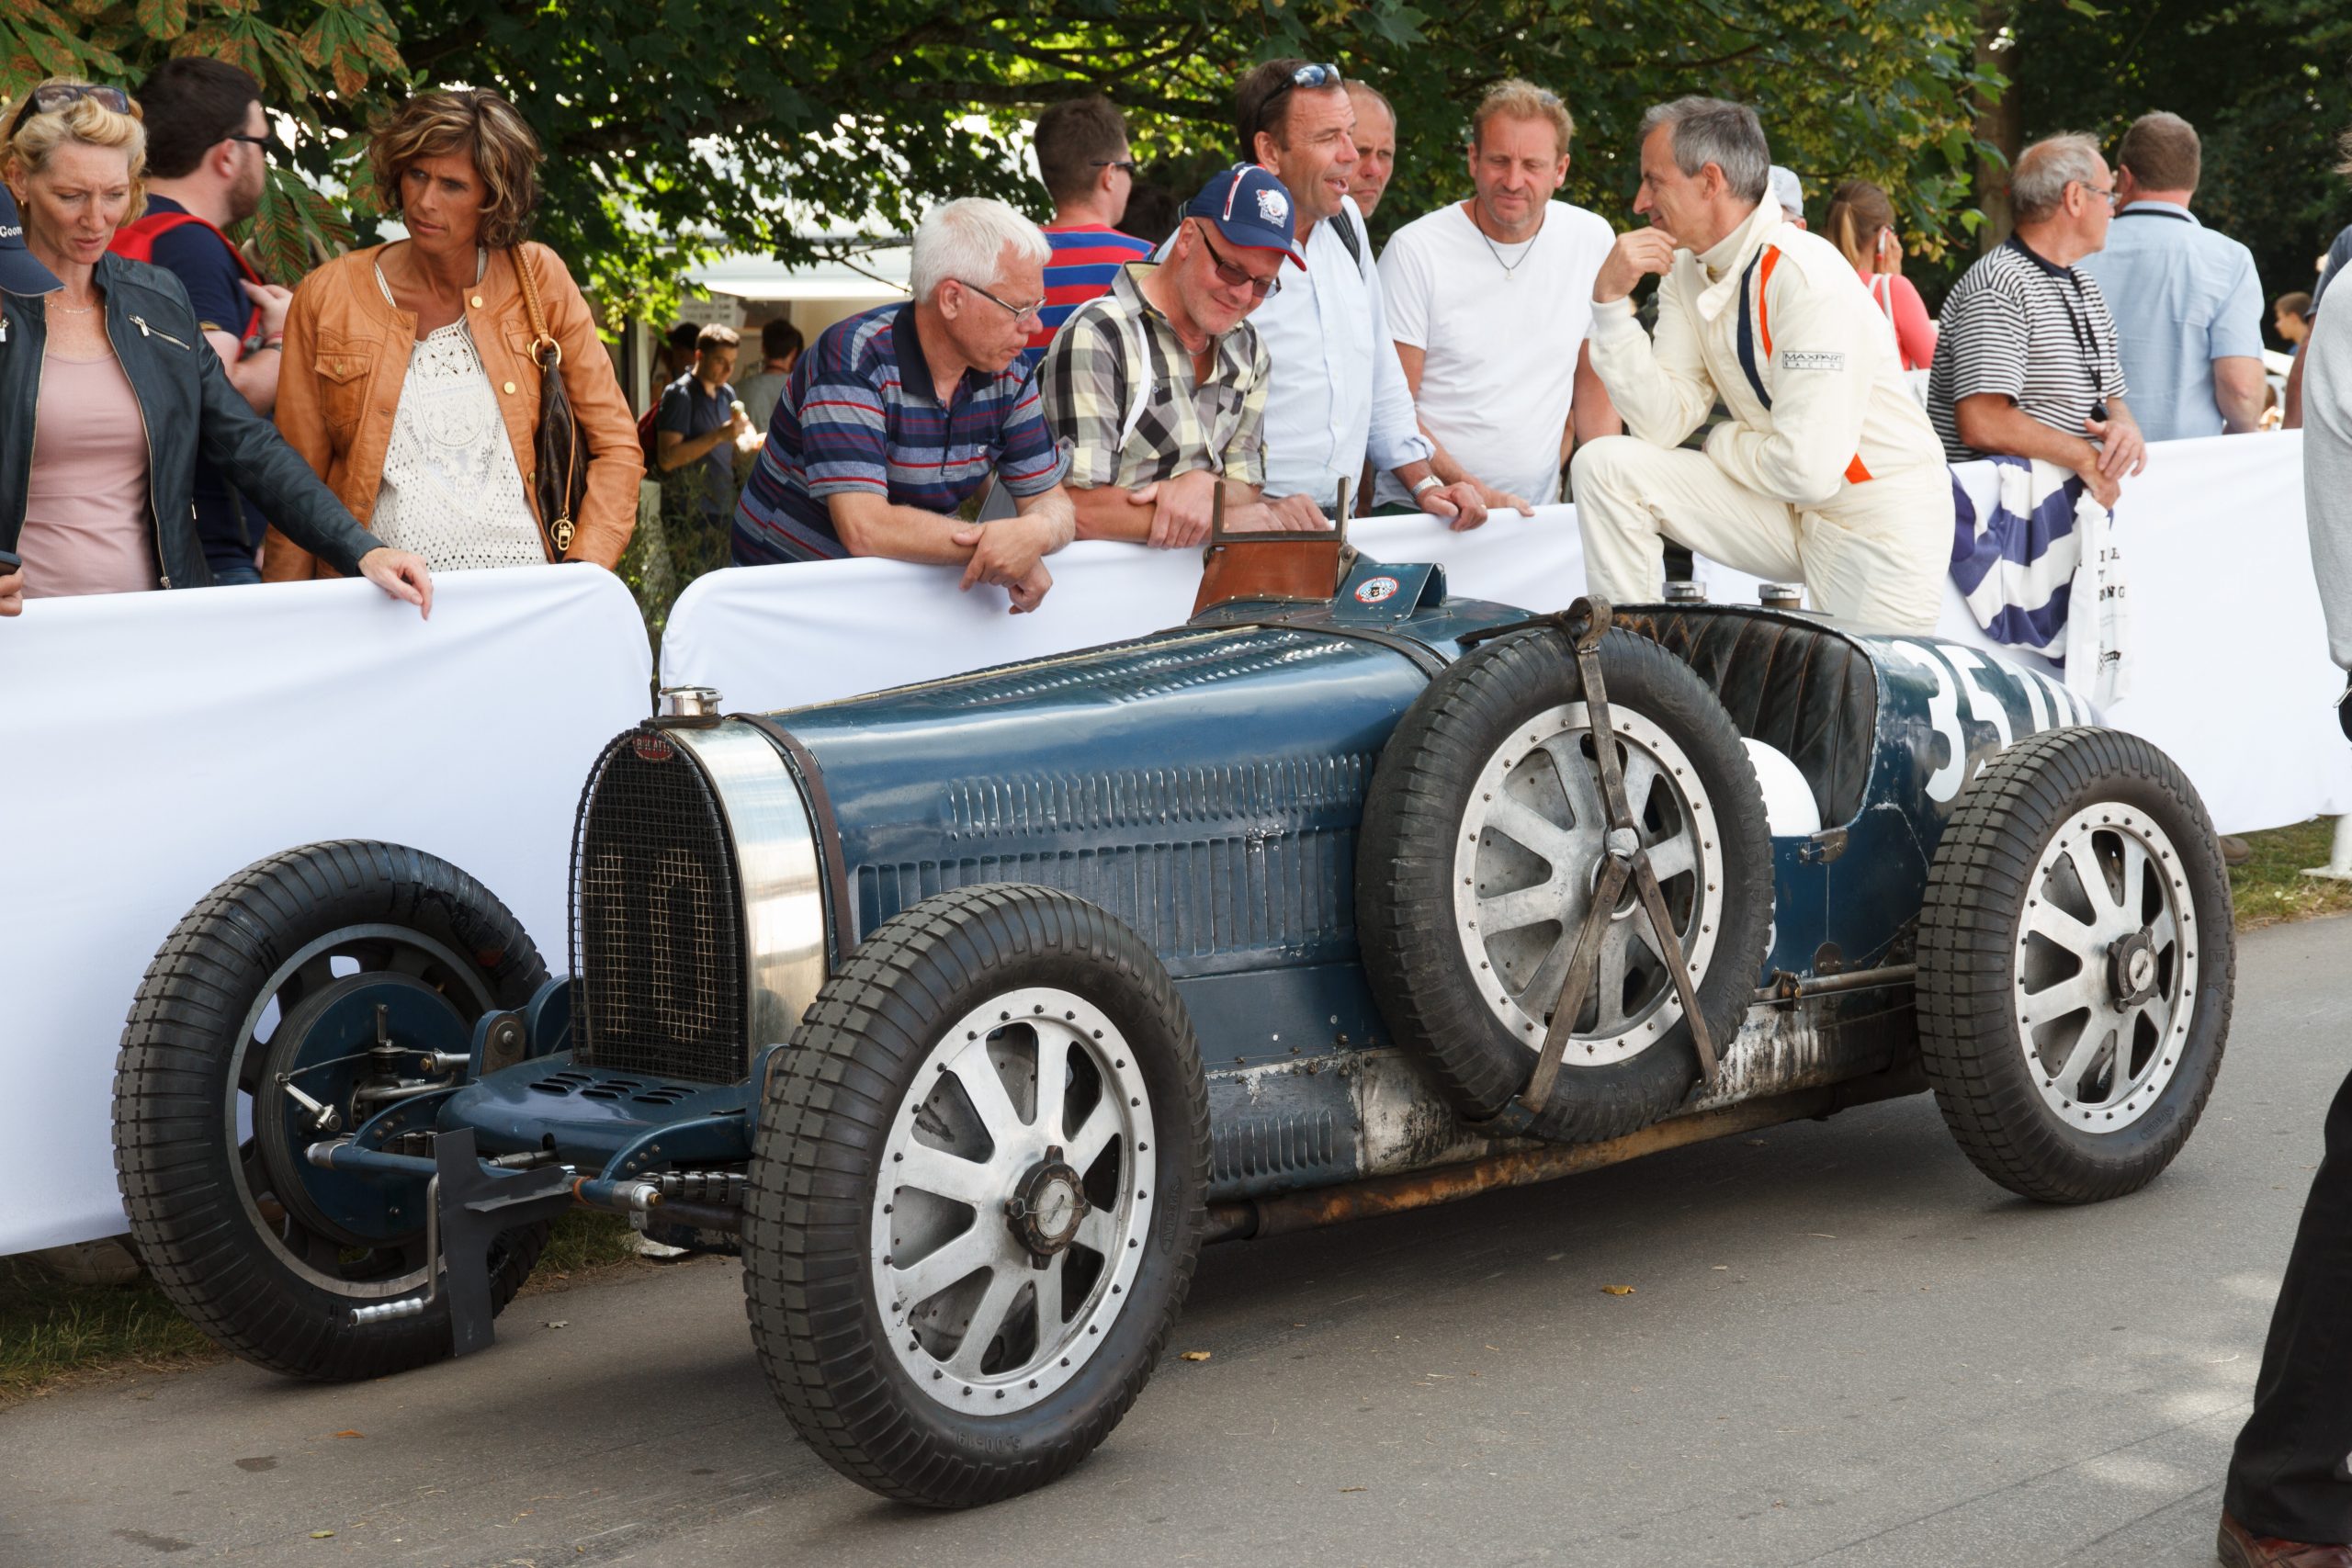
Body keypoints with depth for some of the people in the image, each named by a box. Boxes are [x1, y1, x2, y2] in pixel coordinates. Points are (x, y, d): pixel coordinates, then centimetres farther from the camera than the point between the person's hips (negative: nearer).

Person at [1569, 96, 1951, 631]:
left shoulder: (1807, 277, -24)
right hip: (1785, 506, 7)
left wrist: (1724, 443, -8)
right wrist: (1611, 301, -11)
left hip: (1880, 523, -7)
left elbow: (1810, 470, -28)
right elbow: (1663, 423, -4)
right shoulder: (1686, 271, 2)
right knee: (1604, 464, -7)